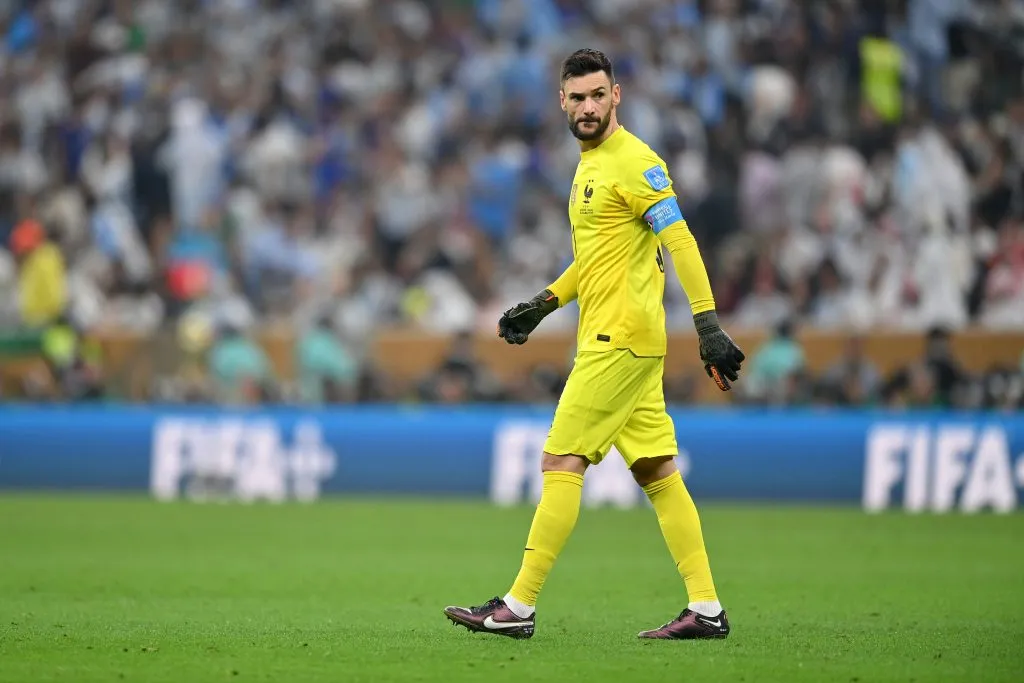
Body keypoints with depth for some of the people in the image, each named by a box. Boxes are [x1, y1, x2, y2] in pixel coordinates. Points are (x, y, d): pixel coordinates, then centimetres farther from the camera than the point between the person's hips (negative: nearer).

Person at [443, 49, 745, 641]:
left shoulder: (635, 163, -11)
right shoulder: (591, 163, 19)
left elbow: (680, 242, -17)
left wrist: (708, 324, -23)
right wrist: (544, 304, 26)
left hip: (620, 339, -10)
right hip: (621, 342, 10)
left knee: (562, 464, -9)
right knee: (658, 473, 7)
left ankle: (520, 607, -7)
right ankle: (707, 608, 6)